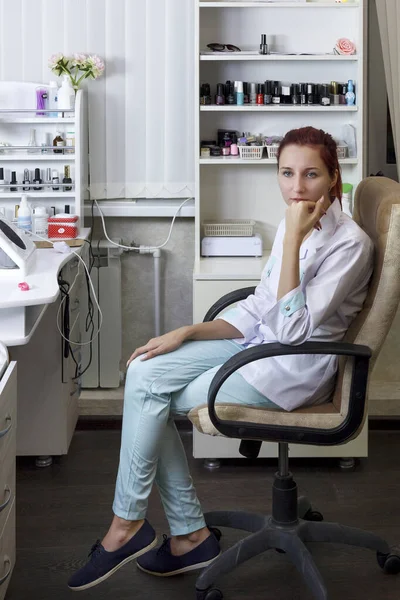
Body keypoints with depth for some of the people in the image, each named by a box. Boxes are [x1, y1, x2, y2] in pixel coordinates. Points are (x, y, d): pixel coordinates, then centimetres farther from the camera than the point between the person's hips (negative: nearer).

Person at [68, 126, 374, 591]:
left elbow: (292, 330, -26)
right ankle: (189, 535, -4)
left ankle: (128, 525, 9)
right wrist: (186, 333, 1)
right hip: (262, 344, 8)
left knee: (149, 398, -11)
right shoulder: (292, 226, 7)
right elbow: (259, 309, 12)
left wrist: (293, 239, -28)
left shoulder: (349, 243, -18)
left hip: (296, 368, -8)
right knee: (144, 373, -10)